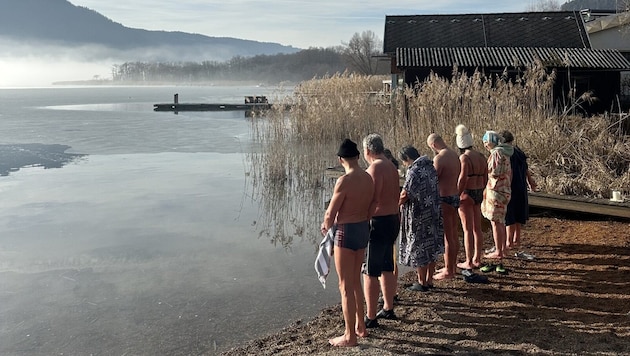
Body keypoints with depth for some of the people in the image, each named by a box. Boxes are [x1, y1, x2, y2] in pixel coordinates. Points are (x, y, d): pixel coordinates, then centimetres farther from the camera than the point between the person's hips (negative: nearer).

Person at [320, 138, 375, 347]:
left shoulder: (344, 181, -21)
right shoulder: (368, 179, 3)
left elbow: (330, 214, -15)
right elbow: (371, 208, 10)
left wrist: (326, 226, 6)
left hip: (346, 232, -8)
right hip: (363, 229, 8)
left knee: (346, 286, 2)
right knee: (356, 282, 21)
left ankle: (350, 336, 11)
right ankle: (360, 326, 34)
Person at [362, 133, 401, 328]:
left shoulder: (375, 168, -17)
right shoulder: (391, 166, 10)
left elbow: (370, 199, -22)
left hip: (378, 222, -9)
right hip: (393, 219, 9)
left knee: (370, 272, -2)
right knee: (387, 268, 20)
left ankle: (370, 317, 3)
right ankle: (388, 308, 32)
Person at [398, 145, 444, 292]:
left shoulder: (414, 171, -19)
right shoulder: (430, 167, 7)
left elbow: (405, 194, -22)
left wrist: (397, 204, -2)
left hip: (419, 215, -8)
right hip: (434, 212, 8)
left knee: (419, 248, 4)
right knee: (432, 246, 14)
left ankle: (422, 283, 13)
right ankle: (429, 280, 25)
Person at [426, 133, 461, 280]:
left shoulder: (439, 158, -18)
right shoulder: (455, 155, 9)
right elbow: (457, 178, 13)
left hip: (444, 199, -9)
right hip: (455, 197, 9)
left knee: (447, 237, -1)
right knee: (454, 235, 17)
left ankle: (448, 271, 7)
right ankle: (453, 266, 29)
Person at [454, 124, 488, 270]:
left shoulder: (464, 158, -16)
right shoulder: (481, 157, 8)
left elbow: (462, 180, -21)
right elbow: (485, 179, 13)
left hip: (466, 195, -8)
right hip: (478, 195, 8)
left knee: (467, 230, -1)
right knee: (477, 228, 13)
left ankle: (469, 262, 5)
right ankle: (477, 259, 22)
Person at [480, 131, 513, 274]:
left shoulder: (496, 153, -15)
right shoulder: (504, 153, 15)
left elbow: (494, 172, -20)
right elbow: (509, 173, 18)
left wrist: (484, 168, -5)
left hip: (496, 189, -10)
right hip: (505, 189, 10)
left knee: (495, 221, -5)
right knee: (500, 221, 16)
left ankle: (498, 252, -1)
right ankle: (502, 249, 24)